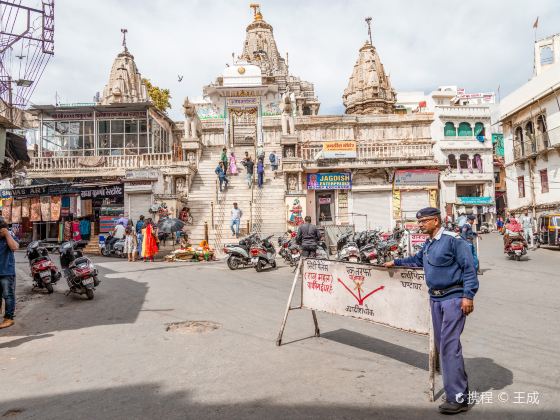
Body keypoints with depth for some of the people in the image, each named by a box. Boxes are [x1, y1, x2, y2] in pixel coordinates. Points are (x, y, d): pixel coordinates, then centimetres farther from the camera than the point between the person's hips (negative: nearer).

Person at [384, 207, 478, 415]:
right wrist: (396, 262, 36)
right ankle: (459, 384, 28)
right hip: (435, 299, 9)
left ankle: (458, 398, -2)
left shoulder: (452, 239, -12)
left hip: (453, 298, -8)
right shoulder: (427, 244, 13)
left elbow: (469, 268, -15)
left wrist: (468, 296, -19)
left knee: (449, 345, -10)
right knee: (442, 345, 13)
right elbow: (417, 260, 33)